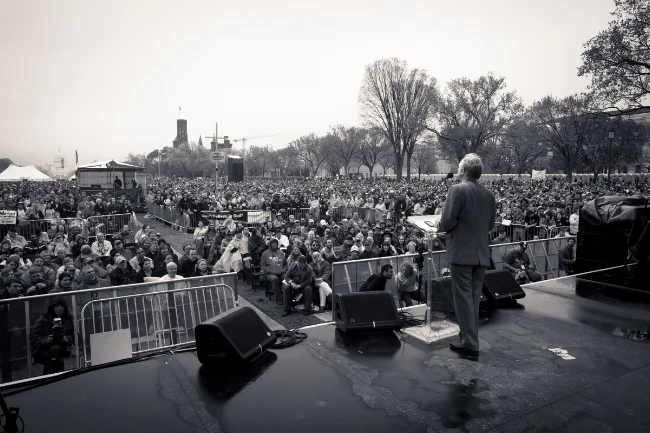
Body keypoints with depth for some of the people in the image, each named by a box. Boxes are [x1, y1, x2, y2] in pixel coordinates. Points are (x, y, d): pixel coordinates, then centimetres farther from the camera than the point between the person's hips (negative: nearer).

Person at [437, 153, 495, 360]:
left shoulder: (457, 189, -13)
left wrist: (441, 226, 3)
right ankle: (469, 340, 26)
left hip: (461, 252, -6)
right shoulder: (488, 194, 7)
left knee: (463, 298, 0)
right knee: (474, 298, 15)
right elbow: (490, 225, 13)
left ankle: (470, 345, 4)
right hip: (481, 253, 7)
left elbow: (447, 221, -18)